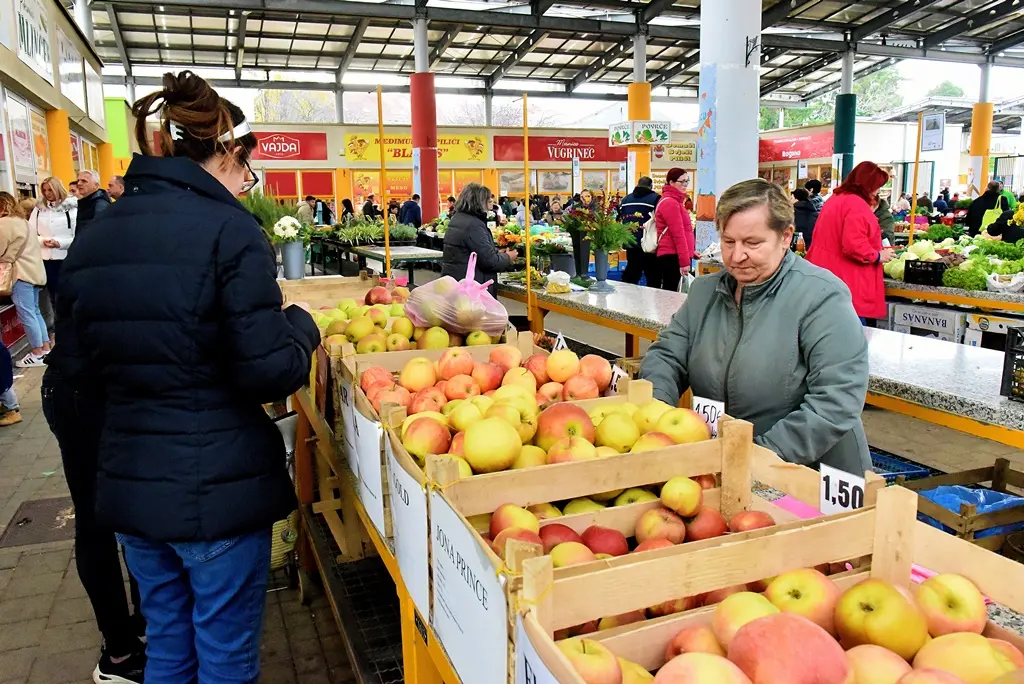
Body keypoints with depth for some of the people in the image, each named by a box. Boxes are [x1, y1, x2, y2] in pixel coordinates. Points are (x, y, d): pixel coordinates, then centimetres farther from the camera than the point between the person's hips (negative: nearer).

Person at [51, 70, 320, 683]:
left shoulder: (93, 237, 5)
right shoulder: (229, 230, -15)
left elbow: (77, 369, 10)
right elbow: (269, 373, -20)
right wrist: (302, 327, -1)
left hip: (129, 485, 7)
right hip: (219, 487, -6)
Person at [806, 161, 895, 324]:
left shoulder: (836, 199, 15)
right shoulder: (857, 204, -16)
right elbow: (854, 245, -25)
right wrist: (878, 256, -9)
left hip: (828, 276, 10)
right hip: (846, 282, -10)